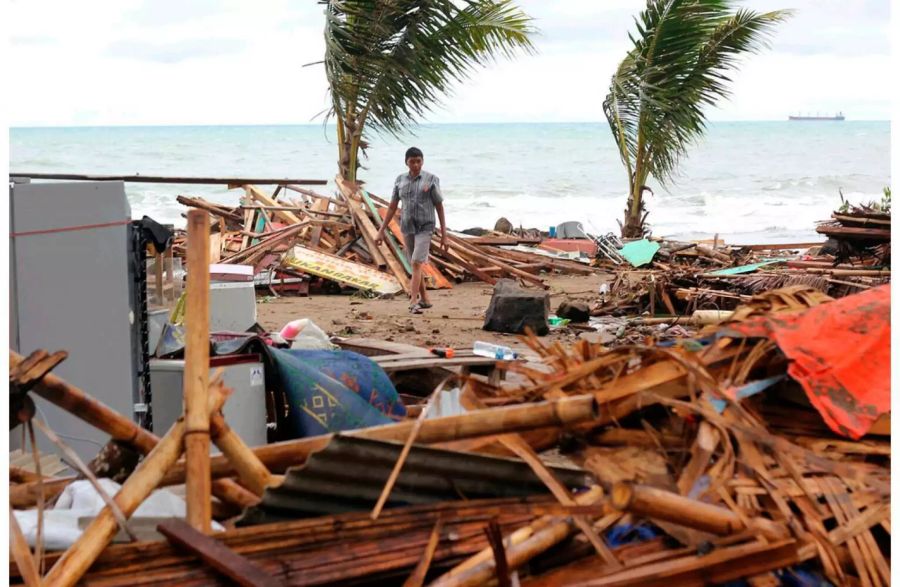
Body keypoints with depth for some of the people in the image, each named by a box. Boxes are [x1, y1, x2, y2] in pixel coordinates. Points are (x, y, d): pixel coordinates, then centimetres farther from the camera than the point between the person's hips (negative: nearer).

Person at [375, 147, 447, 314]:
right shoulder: (400, 180, 6)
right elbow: (392, 207, 10)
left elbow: (439, 207, -2)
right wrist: (381, 231, 8)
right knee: (416, 265, 12)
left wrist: (444, 234, -4)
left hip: (425, 228, -4)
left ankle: (413, 302, -20)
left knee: (416, 263, -16)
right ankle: (424, 299, 26)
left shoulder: (431, 179, -4)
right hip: (407, 228, 4)